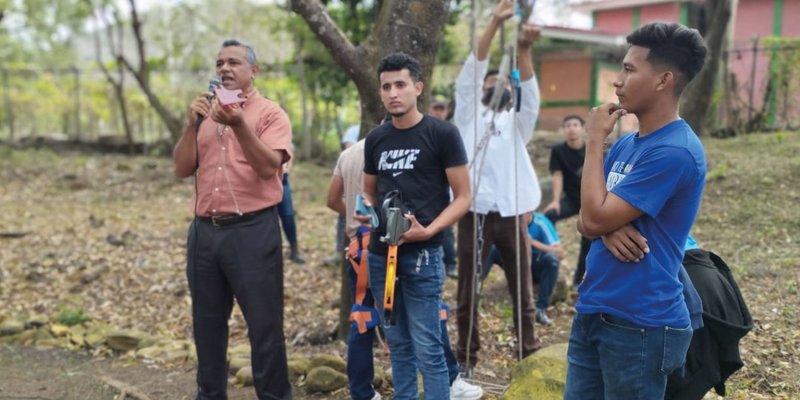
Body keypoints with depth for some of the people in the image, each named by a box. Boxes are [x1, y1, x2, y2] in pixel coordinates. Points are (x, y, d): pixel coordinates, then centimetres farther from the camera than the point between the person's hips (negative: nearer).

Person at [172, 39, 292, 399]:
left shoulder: (270, 114, -1)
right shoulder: (205, 113, 14)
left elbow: (268, 167, -15)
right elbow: (182, 169, 7)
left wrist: (238, 124, -25)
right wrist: (192, 124, -6)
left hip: (252, 231, -5)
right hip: (204, 232, 6)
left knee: (264, 325, 1)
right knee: (207, 324, 15)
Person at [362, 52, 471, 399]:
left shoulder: (442, 134, -6)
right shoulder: (375, 139, 9)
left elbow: (462, 197, -6)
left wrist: (427, 231, -20)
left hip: (422, 254, -5)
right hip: (380, 252, 5)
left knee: (427, 348, -1)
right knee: (397, 343, 15)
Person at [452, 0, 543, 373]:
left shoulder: (517, 122, 14)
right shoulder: (469, 116, 11)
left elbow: (530, 91, -5)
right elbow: (470, 73, -1)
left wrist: (523, 50, -22)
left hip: (511, 215, 1)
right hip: (474, 213, -1)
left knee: (522, 290, 7)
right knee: (468, 291, 5)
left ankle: (530, 356, 17)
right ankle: (466, 360, 16)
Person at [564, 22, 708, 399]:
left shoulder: (675, 151, -19)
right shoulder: (625, 143, 9)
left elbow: (596, 217, -20)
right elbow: (585, 221, 10)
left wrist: (595, 140, -11)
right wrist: (609, 229, -13)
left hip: (639, 325, -8)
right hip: (592, 312, 8)